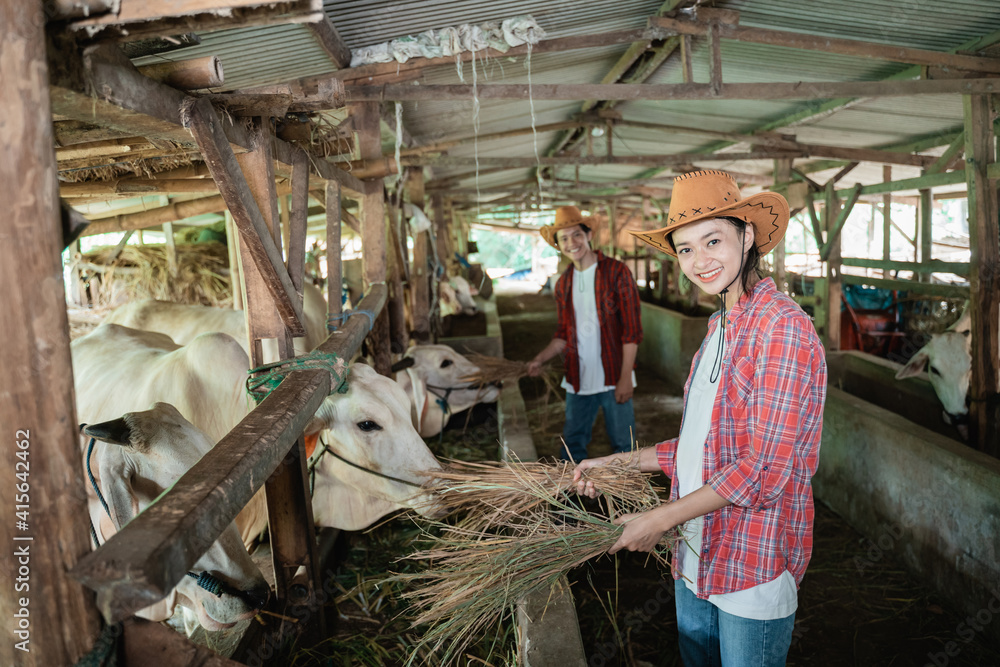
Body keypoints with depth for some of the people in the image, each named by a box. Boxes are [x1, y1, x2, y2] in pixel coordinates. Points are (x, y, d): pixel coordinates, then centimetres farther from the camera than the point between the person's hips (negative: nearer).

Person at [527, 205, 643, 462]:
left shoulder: (617, 272, -7)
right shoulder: (563, 283, 10)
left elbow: (632, 330, -9)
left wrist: (626, 377, -14)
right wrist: (540, 358, 0)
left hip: (613, 378, -4)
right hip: (578, 379, 5)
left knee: (623, 445, 5)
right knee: (572, 444, 12)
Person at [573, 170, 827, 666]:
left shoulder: (783, 327, -19)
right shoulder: (719, 327, 9)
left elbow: (766, 468, -23)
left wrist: (662, 518, -18)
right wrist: (621, 463, 11)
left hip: (755, 569, -8)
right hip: (694, 558, 8)